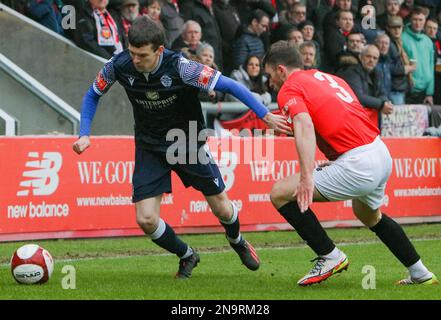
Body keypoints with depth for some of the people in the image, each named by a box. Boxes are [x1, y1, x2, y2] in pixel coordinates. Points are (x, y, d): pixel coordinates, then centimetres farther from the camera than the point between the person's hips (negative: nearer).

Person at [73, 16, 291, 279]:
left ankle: (238, 242, 46)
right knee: (146, 220, -11)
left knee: (221, 208, 8)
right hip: (149, 146, 2)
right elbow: (93, 95, 1)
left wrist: (266, 115, -23)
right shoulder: (119, 66, -19)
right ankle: (187, 256, 20)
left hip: (188, 142, -2)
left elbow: (228, 85, -23)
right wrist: (85, 135, -10)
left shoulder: (180, 67, -29)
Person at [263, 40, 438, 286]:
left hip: (358, 164, -9)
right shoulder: (329, 78, 23)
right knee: (370, 216, 36)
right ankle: (420, 273, 41)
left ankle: (330, 256, 0)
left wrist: (307, 176, -30)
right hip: (383, 154, 9)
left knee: (280, 193, -4)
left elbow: (305, 125, -21)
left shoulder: (289, 89, -2)